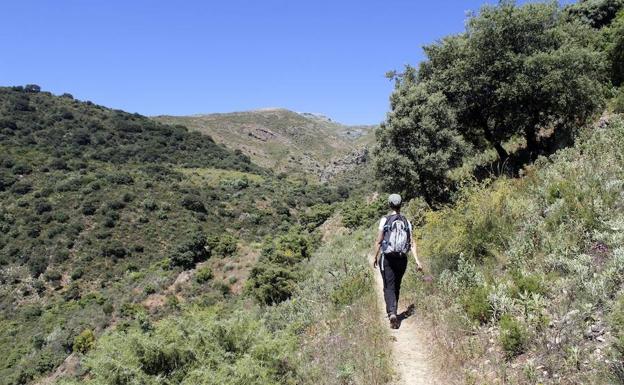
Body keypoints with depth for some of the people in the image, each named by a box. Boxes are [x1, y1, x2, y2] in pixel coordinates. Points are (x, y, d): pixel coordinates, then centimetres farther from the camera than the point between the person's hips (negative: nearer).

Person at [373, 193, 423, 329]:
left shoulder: (385, 220, -7)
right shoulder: (406, 222, 3)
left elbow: (379, 241, -7)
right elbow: (412, 243, -4)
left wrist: (375, 258, 3)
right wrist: (417, 260, -5)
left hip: (387, 258, -3)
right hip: (402, 259, 4)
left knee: (389, 288, -3)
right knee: (396, 287, 19)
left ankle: (392, 314, -22)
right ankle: (392, 312, 31)